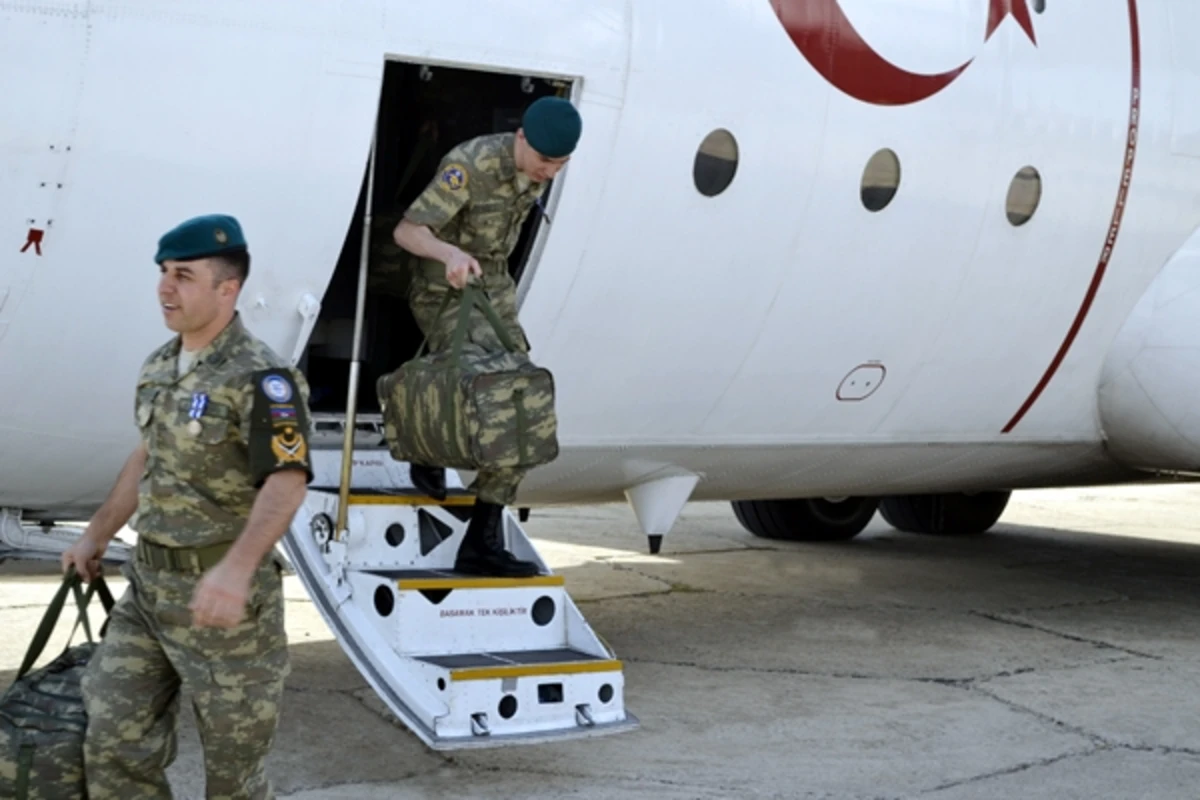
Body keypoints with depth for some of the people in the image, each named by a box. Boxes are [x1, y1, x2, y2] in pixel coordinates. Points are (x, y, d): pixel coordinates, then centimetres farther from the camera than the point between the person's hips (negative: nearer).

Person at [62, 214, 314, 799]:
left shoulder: (260, 377, -17)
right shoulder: (160, 367, 10)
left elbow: (287, 482, -28)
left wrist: (237, 567, -42)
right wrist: (97, 535, 26)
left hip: (222, 594, -8)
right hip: (148, 582, 8)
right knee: (114, 744, 7)